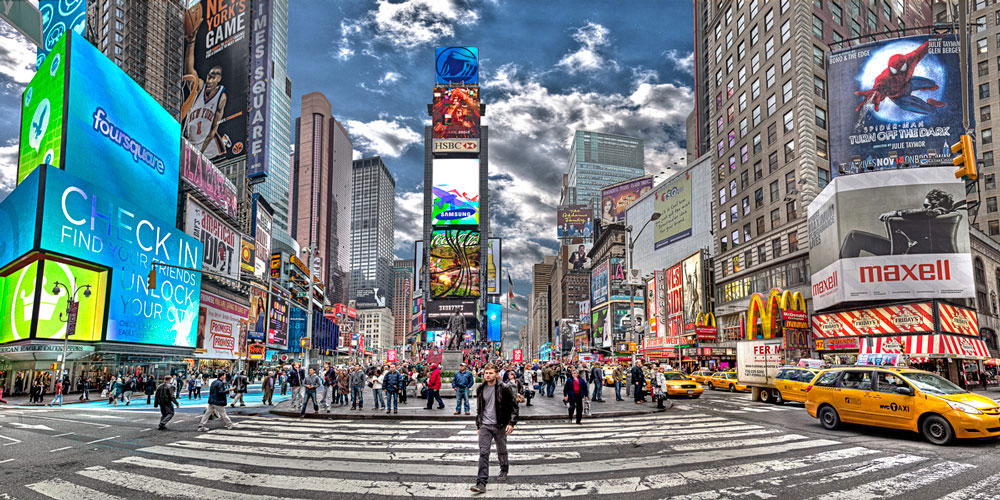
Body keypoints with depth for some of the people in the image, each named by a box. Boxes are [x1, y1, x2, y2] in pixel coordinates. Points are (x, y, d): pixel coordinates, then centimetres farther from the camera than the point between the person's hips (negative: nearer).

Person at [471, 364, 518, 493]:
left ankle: (504, 471, 40)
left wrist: (511, 423, -12)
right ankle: (481, 483, -9)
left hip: (500, 426, -2)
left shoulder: (504, 388, -8)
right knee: (483, 453, -7)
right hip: (485, 426, 3)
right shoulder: (480, 389, 6)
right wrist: (478, 425, 15)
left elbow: (514, 406, -5)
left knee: (502, 451, 14)